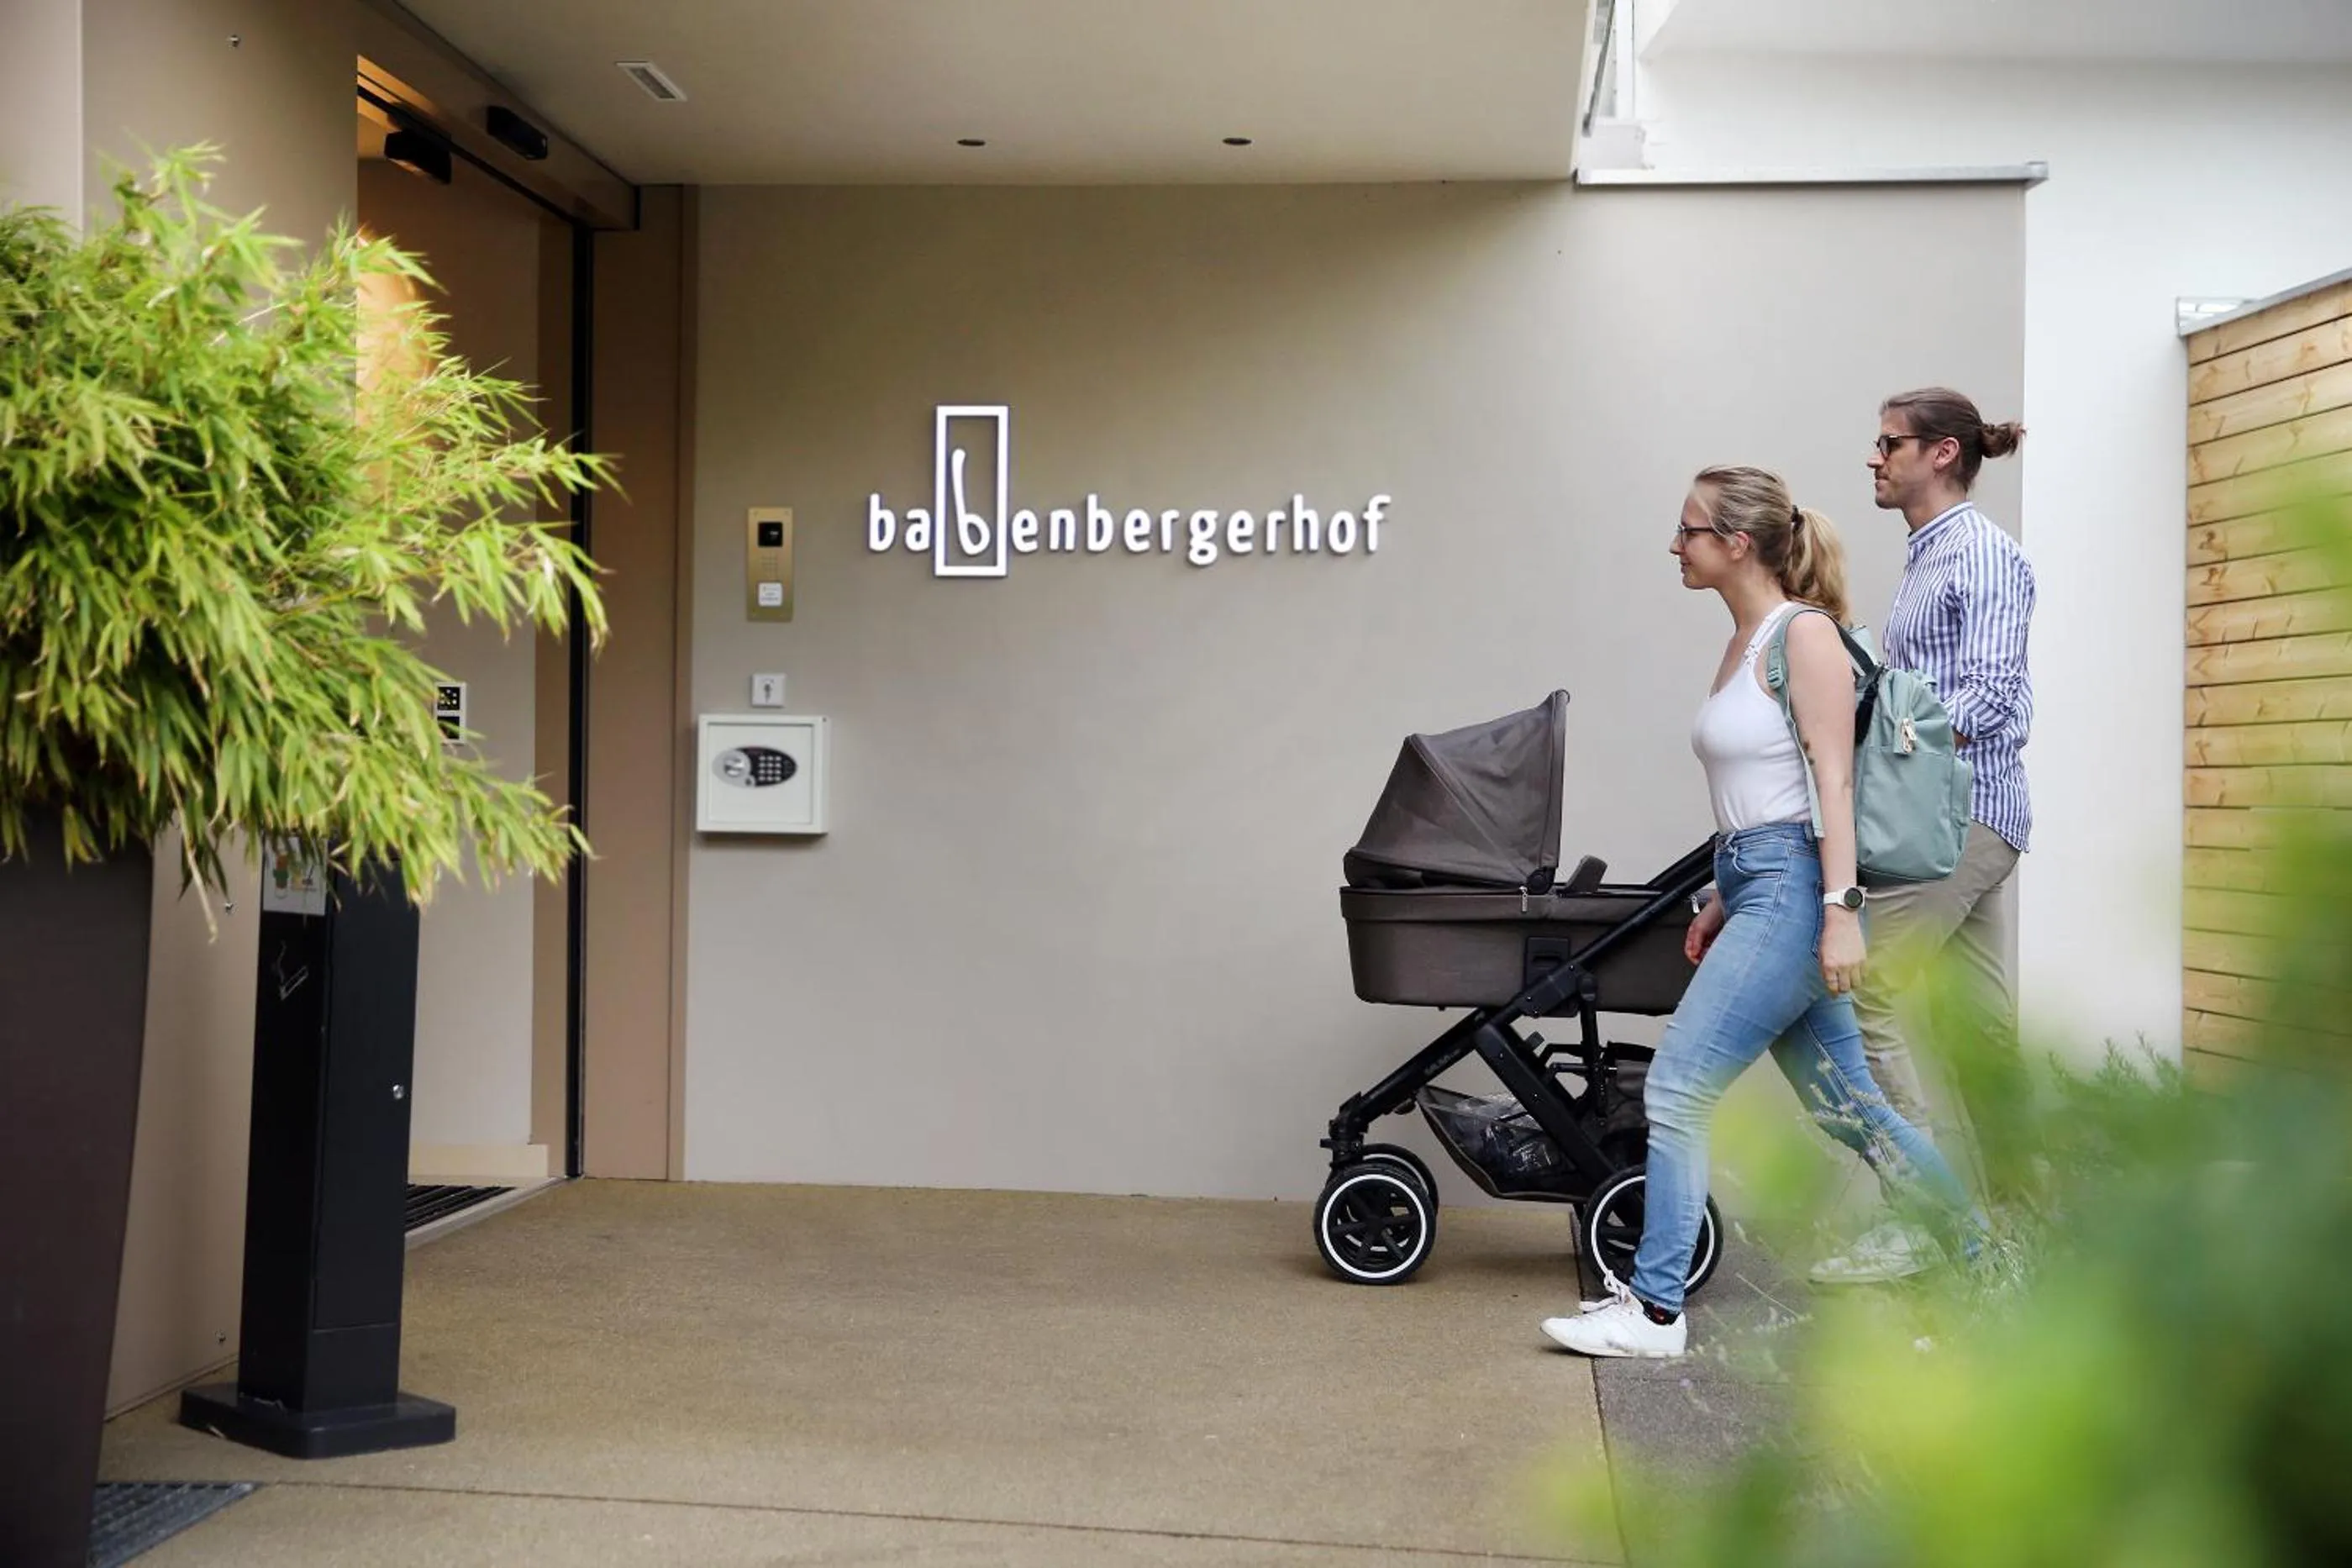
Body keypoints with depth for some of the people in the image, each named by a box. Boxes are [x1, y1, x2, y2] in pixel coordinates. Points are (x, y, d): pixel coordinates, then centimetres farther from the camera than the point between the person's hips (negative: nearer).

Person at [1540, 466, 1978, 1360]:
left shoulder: (1804, 633, -9)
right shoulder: (1743, 642, 16)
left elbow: (1834, 782, -15)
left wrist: (1841, 909, -20)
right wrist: (1721, 903, 20)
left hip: (1792, 891, -9)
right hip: (1754, 889, 9)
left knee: (1677, 1090, -9)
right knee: (1846, 1109, 14)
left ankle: (1654, 1311, -1)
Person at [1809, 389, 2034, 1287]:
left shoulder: (1984, 555, -10)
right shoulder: (1927, 557, 19)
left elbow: (1987, 698, -19)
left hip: (1961, 811, -9)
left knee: (1864, 994, -11)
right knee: (1979, 1018, 11)